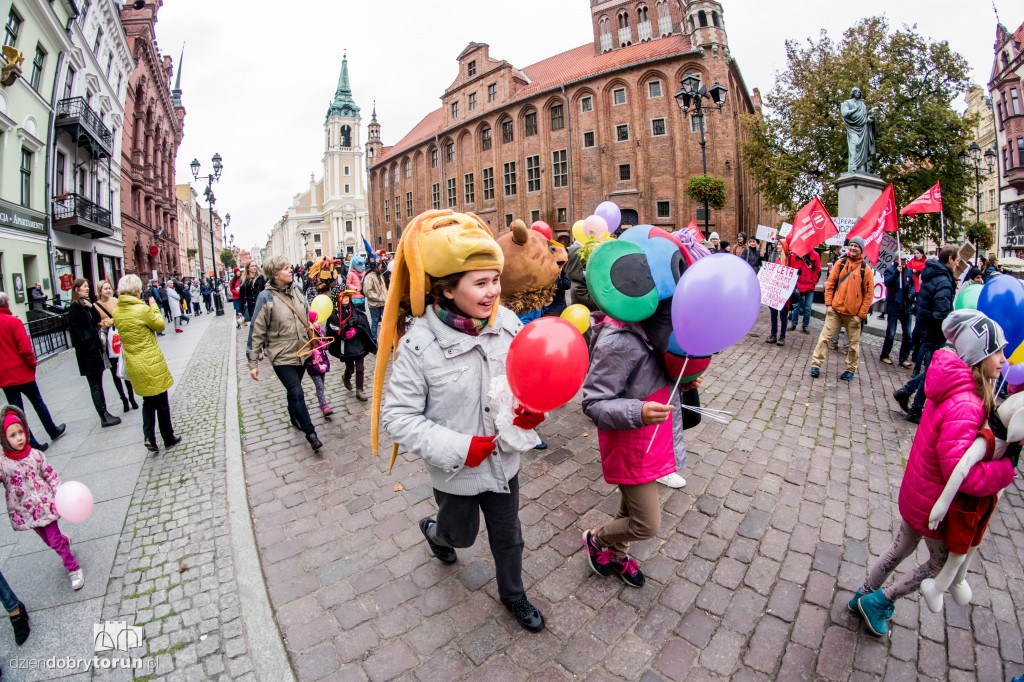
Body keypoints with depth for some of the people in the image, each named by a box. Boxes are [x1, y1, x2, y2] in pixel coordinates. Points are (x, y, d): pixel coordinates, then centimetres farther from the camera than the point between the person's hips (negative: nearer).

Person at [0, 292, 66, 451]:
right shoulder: (13, 321, -12)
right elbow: (25, 348, -16)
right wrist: (32, 364, -1)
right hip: (21, 372, -4)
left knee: (16, 410, 8)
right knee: (38, 402, 13)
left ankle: (32, 444, 10)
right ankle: (53, 432, 26)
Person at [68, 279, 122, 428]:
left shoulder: (86, 304, 14)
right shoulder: (75, 307, -11)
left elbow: (96, 320, 8)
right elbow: (74, 328, -16)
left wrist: (91, 307, -6)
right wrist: (86, 344, -15)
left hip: (94, 348, 8)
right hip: (86, 350, -8)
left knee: (98, 383, 11)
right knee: (95, 385, -4)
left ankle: (105, 413, 17)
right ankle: (104, 417, 0)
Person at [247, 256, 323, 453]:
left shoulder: (295, 291, 3)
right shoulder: (266, 297, -15)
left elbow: (307, 318, 14)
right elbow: (256, 332, -12)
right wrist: (253, 363, -10)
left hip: (301, 352, 6)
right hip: (282, 356, -6)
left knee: (294, 390, 22)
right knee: (297, 394, -7)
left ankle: (294, 418, 44)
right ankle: (310, 433, 3)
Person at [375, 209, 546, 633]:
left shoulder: (506, 322, -14)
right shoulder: (419, 343, -25)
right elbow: (398, 415, -19)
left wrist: (532, 409, -22)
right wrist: (458, 448, -25)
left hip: (503, 461, 3)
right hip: (456, 471, -3)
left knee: (508, 536, 24)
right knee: (461, 534, 26)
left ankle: (512, 594, 56)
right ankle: (433, 531, 64)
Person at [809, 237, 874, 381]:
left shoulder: (865, 269, -2)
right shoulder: (841, 262, 3)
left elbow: (869, 293, -2)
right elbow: (830, 283, 5)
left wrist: (862, 314, -5)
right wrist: (828, 303, -2)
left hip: (854, 314, -1)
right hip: (835, 310, 1)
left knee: (854, 343, 9)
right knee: (825, 337, -1)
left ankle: (851, 370, 22)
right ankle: (816, 365, 5)